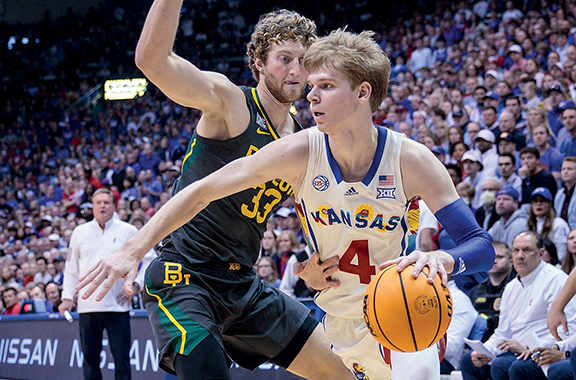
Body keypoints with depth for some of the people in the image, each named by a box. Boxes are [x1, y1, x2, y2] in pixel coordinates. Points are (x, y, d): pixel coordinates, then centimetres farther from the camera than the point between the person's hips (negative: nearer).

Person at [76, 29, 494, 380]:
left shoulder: (411, 160, -20)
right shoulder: (300, 152, -17)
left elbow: (481, 245, -20)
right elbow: (201, 192, -13)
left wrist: (443, 260, -43)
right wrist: (132, 252, -19)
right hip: (341, 319, 3)